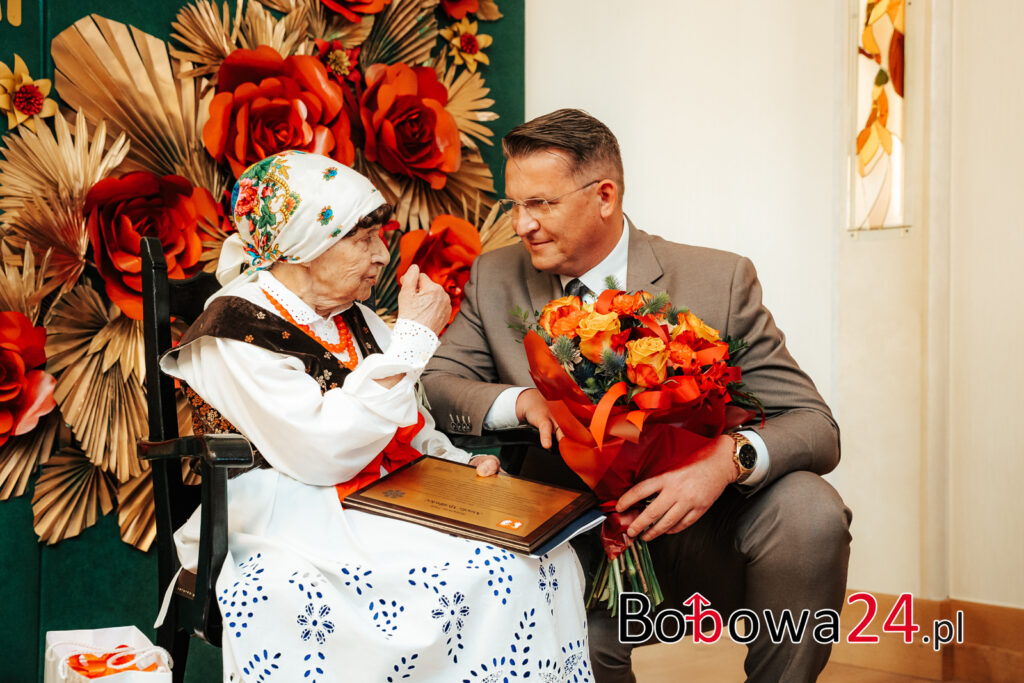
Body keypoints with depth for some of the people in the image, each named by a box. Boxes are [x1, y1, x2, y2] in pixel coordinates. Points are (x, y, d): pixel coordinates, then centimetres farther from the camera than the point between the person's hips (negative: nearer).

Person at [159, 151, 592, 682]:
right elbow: (323, 455, -22)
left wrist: (461, 464, -1)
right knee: (480, 572, -27)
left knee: (540, 556, -18)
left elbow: (412, 435, 21)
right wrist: (413, 338, -18)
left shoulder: (355, 319, 13)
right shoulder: (234, 330, -10)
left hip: (387, 509, 7)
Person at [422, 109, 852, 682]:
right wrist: (524, 401, -19)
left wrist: (732, 457, -33)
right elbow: (433, 387, 1)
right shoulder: (496, 279, 1)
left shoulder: (719, 281, -8)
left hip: (699, 538, 0)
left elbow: (815, 426, -11)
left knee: (810, 511, -29)